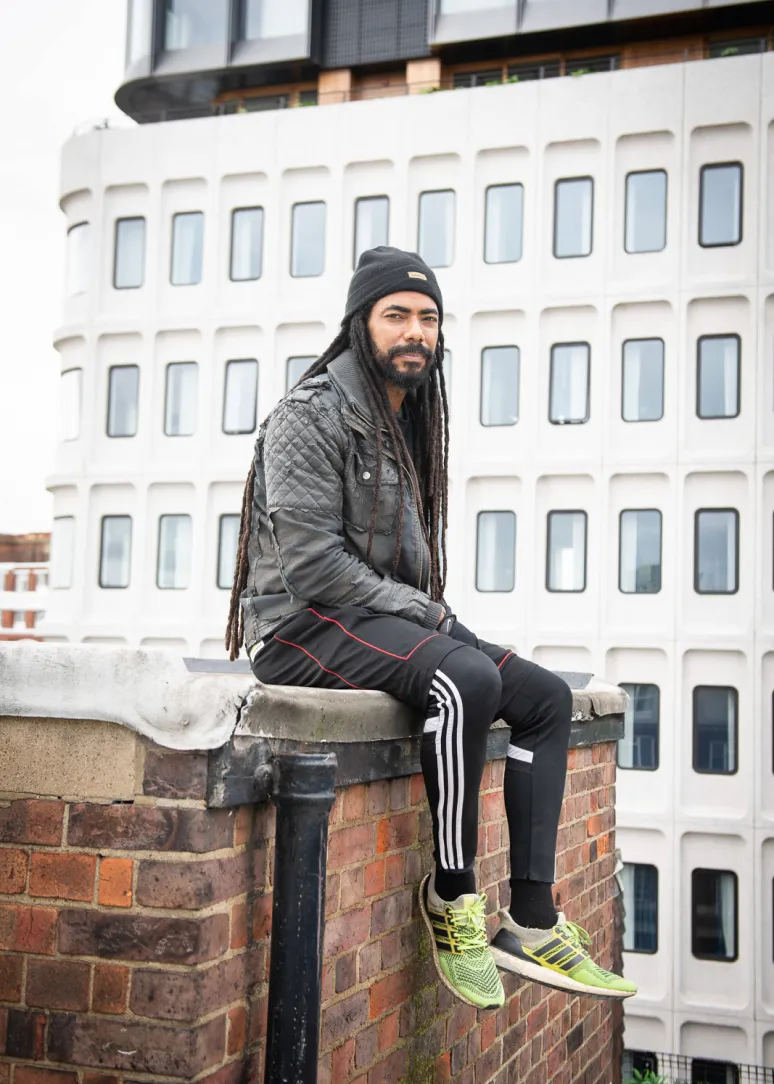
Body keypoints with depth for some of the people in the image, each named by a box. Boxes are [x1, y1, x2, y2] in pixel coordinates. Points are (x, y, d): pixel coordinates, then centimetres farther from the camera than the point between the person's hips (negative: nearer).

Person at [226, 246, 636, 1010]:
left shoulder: (406, 422, 18)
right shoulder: (312, 414, -10)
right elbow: (312, 564, -19)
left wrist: (434, 614, 3)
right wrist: (422, 612, -14)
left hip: (384, 622, 9)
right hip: (304, 627, -9)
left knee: (547, 696, -3)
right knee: (467, 679, -34)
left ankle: (529, 923, -8)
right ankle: (451, 892, -17)